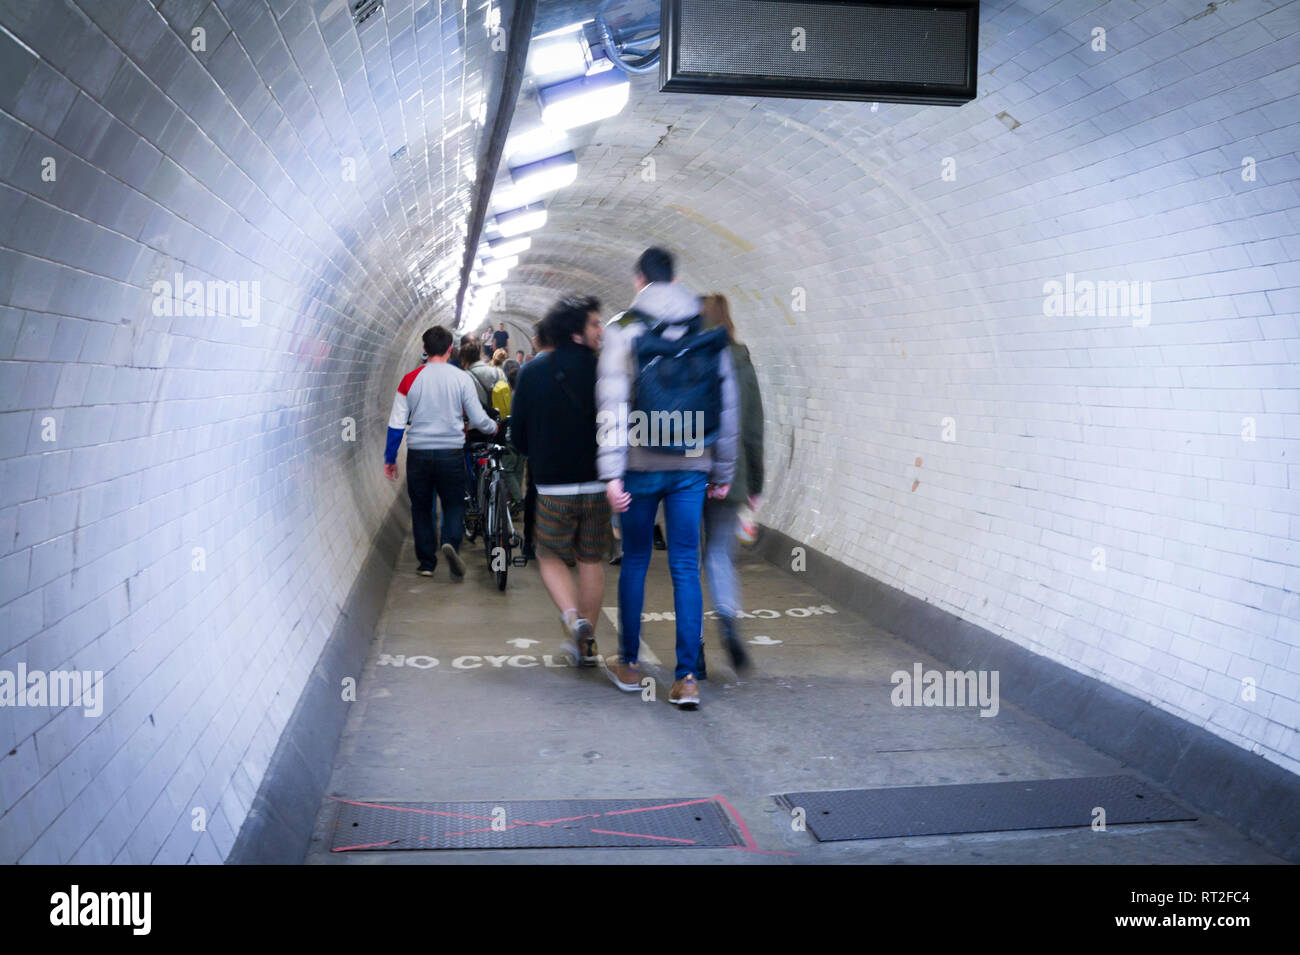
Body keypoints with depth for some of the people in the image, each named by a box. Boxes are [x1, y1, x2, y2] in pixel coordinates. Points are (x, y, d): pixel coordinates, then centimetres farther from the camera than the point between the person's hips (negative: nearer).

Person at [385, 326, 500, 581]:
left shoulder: (411, 380, -1)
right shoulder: (461, 378, -4)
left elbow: (396, 424, 0)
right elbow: (478, 418, 0)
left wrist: (390, 458, 9)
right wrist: (493, 427, 22)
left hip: (418, 454, 1)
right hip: (451, 452, -1)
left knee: (421, 508, 14)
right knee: (454, 505, 11)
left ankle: (427, 563, 16)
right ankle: (451, 542, -17)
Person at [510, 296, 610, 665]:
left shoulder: (532, 372, -2)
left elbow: (517, 435, 3)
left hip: (553, 487, 0)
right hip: (598, 485, 0)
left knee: (550, 557, 16)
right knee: (591, 561, 13)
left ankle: (572, 617, -7)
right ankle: (586, 641, 18)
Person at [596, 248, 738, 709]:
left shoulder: (623, 331, -3)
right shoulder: (708, 334, 6)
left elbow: (613, 406, -10)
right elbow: (727, 408, 7)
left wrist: (612, 473, -11)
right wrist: (723, 472, 15)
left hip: (640, 465, -1)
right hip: (692, 467, 2)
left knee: (634, 562, 12)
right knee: (686, 567, 4)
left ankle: (628, 664, 24)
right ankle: (686, 677, 0)